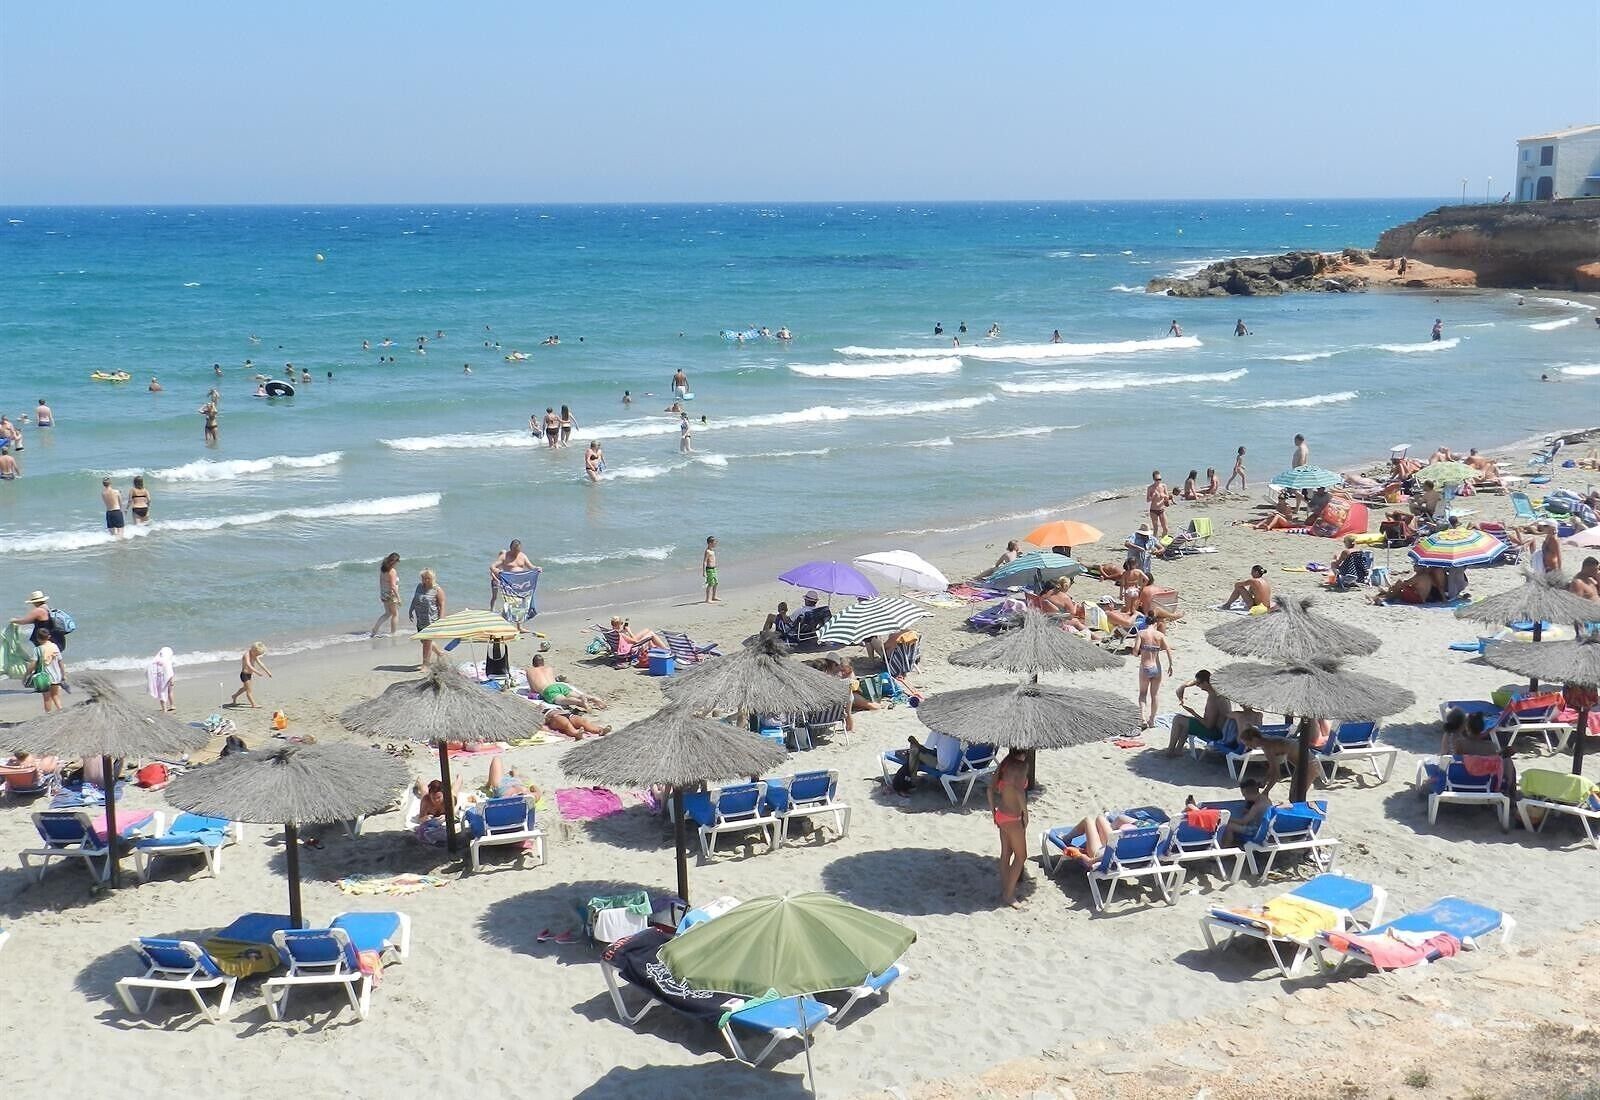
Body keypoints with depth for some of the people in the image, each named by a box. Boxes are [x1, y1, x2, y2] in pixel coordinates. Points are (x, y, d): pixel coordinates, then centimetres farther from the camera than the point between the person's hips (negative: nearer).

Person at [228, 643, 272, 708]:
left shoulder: (254, 655, 2)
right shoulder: (247, 655, -25)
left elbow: (260, 663, 10)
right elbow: (248, 665, -39)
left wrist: (267, 671, 9)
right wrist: (257, 672, -49)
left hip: (249, 674, 10)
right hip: (244, 674, -10)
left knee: (245, 688, 28)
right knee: (249, 690, -8)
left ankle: (235, 696, 50)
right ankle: (253, 705, -8)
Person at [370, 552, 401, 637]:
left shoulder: (383, 569, 3)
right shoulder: (392, 571, -21)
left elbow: (381, 582, 13)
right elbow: (393, 586, -23)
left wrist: (381, 594, 23)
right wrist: (398, 598, -19)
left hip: (384, 594, 8)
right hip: (391, 595, -8)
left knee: (387, 613, 22)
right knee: (395, 614, 8)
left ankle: (374, 629, 16)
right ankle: (393, 633, 14)